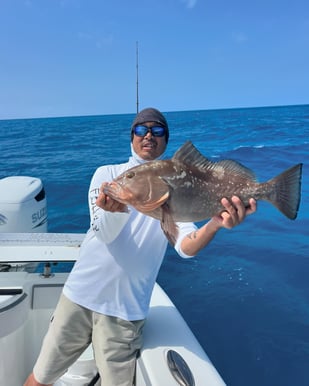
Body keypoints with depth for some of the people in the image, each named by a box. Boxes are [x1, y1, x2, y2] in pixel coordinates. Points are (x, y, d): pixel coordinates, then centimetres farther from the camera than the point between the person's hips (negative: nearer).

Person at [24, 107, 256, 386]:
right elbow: (103, 233, -15)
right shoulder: (108, 174, 0)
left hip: (126, 309, 0)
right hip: (81, 294, 1)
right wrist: (116, 209, -38)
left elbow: (186, 247, -14)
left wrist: (215, 224, -35)